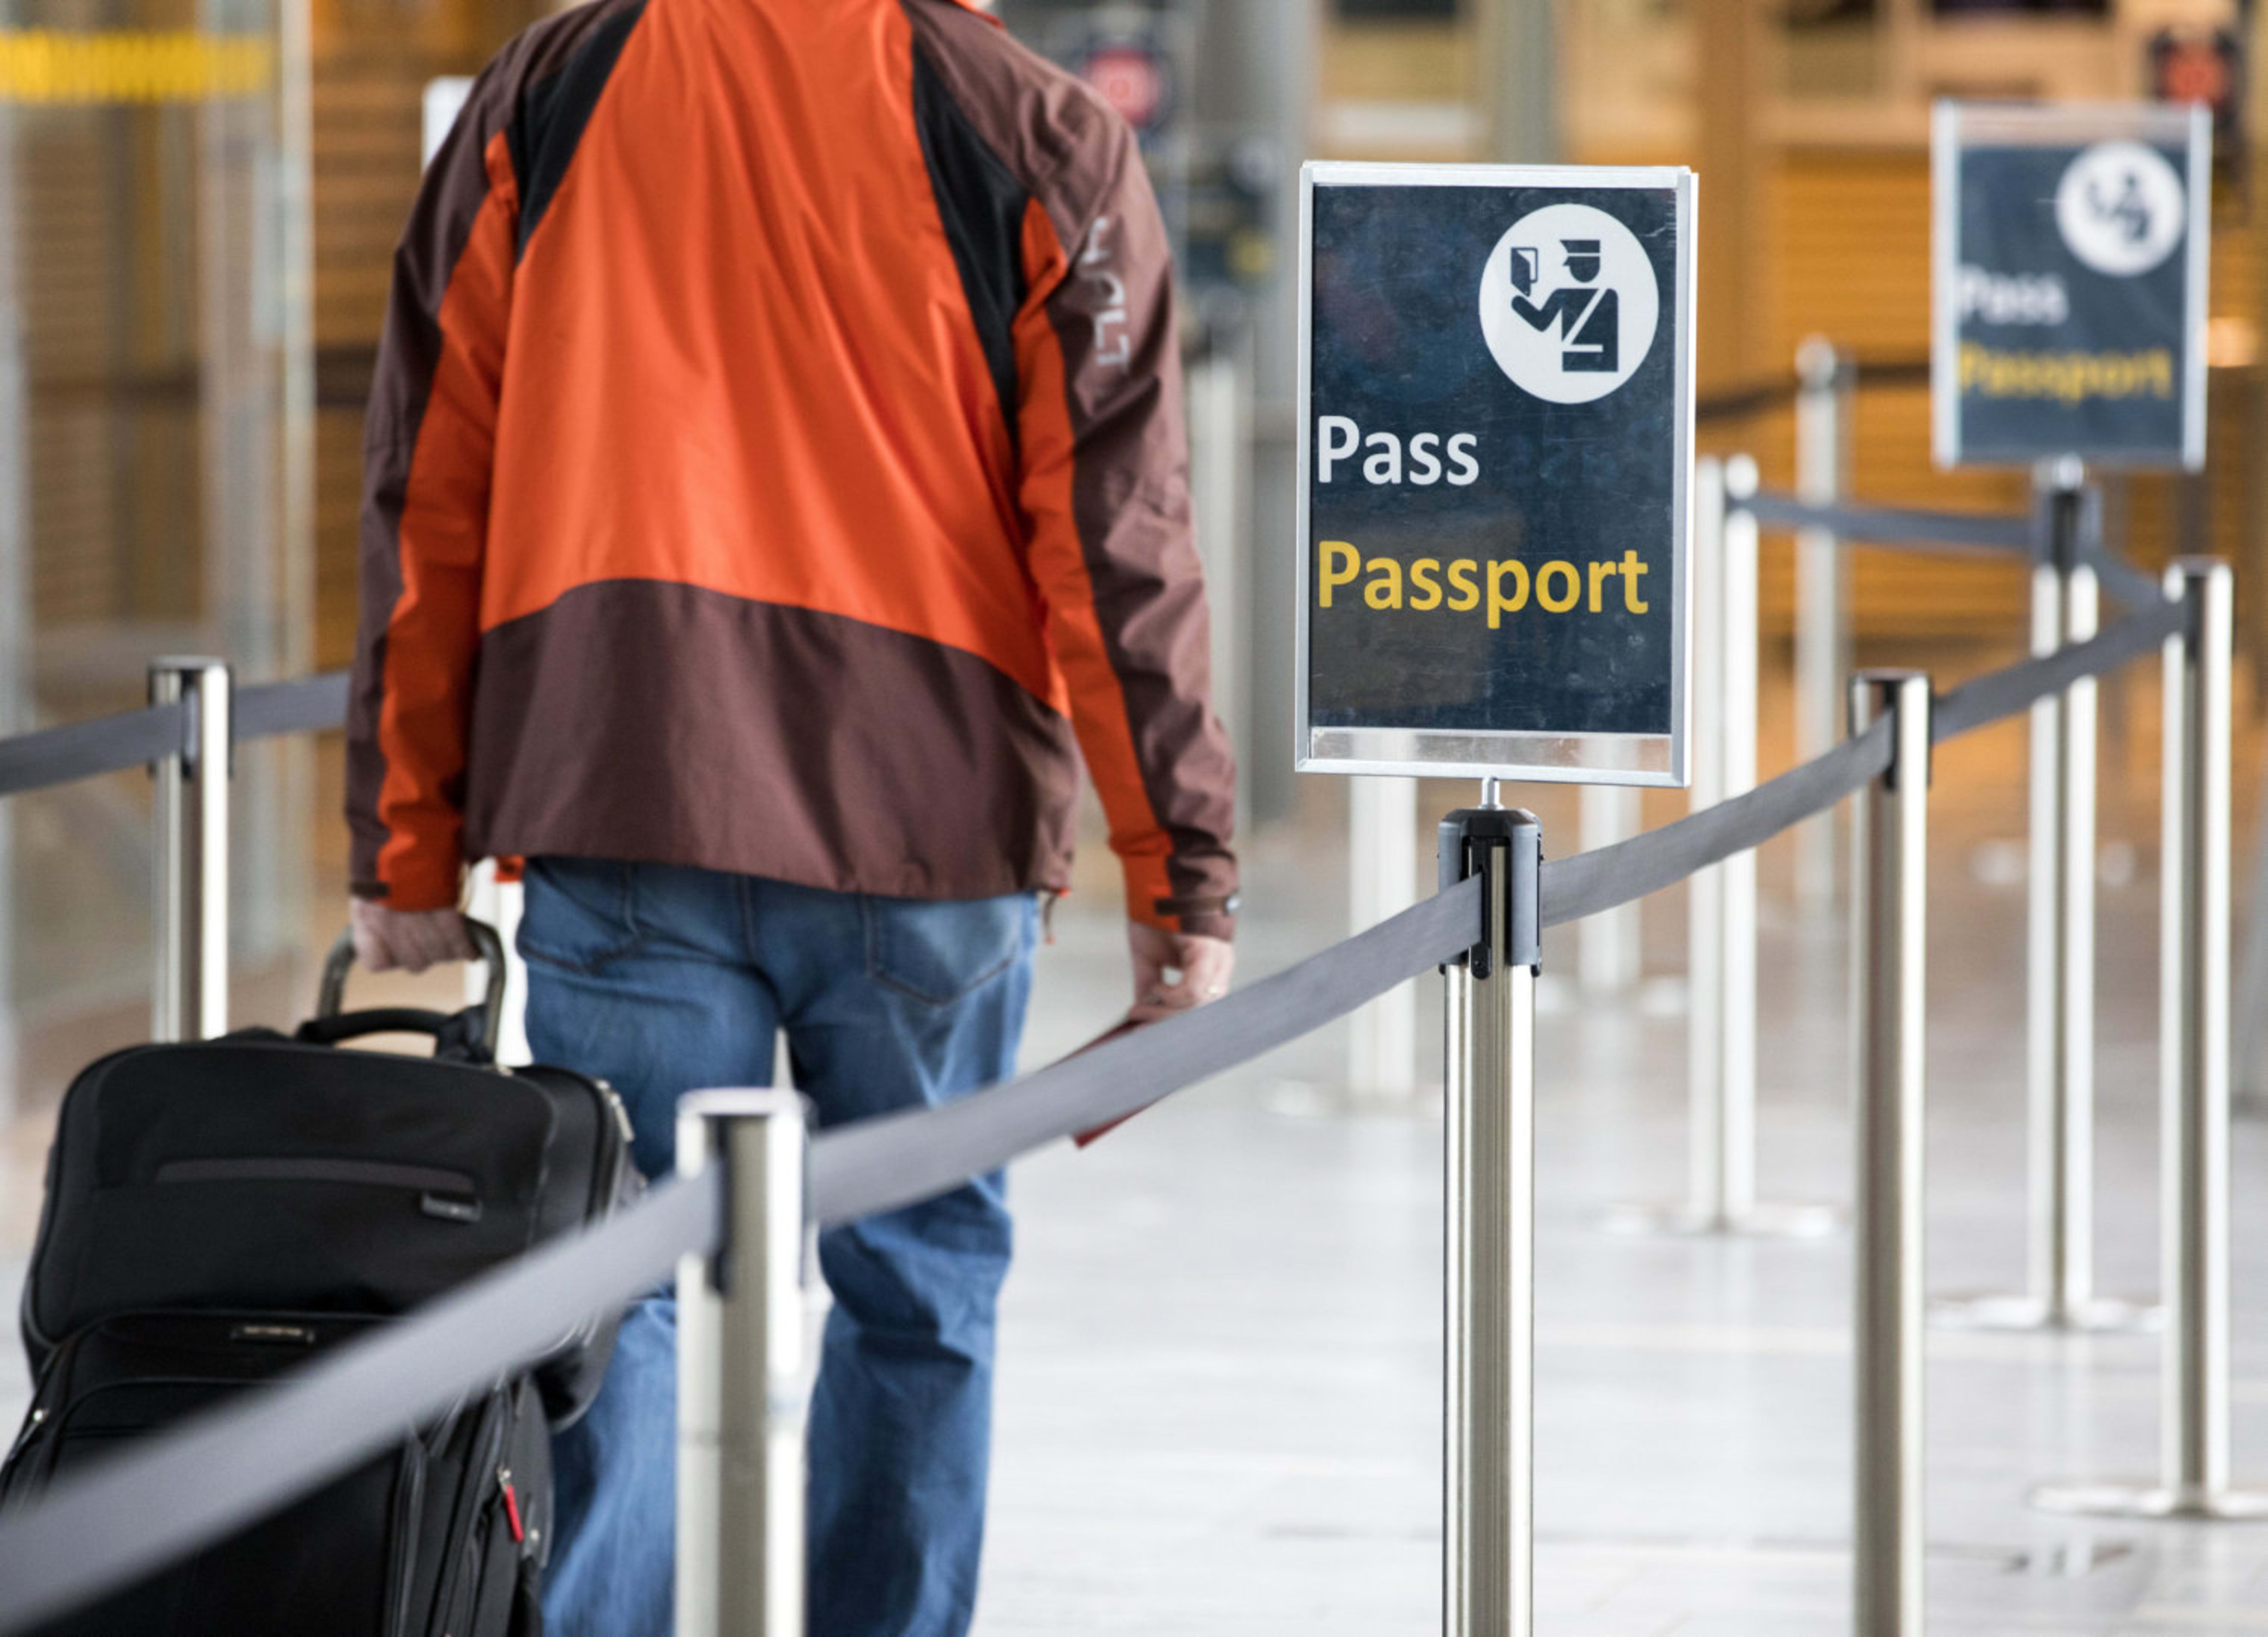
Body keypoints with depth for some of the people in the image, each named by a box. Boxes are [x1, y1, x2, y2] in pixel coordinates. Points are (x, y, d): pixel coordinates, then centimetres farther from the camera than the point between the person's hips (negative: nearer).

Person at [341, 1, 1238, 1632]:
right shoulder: (1039, 142, -1)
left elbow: (428, 499, 7)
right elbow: (1119, 537, -3)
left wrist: (410, 849, 11)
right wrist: (1184, 879, 1)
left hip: (615, 819, 1)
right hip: (928, 823, -1)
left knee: (625, 1281, 4)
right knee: (921, 1286, 10)